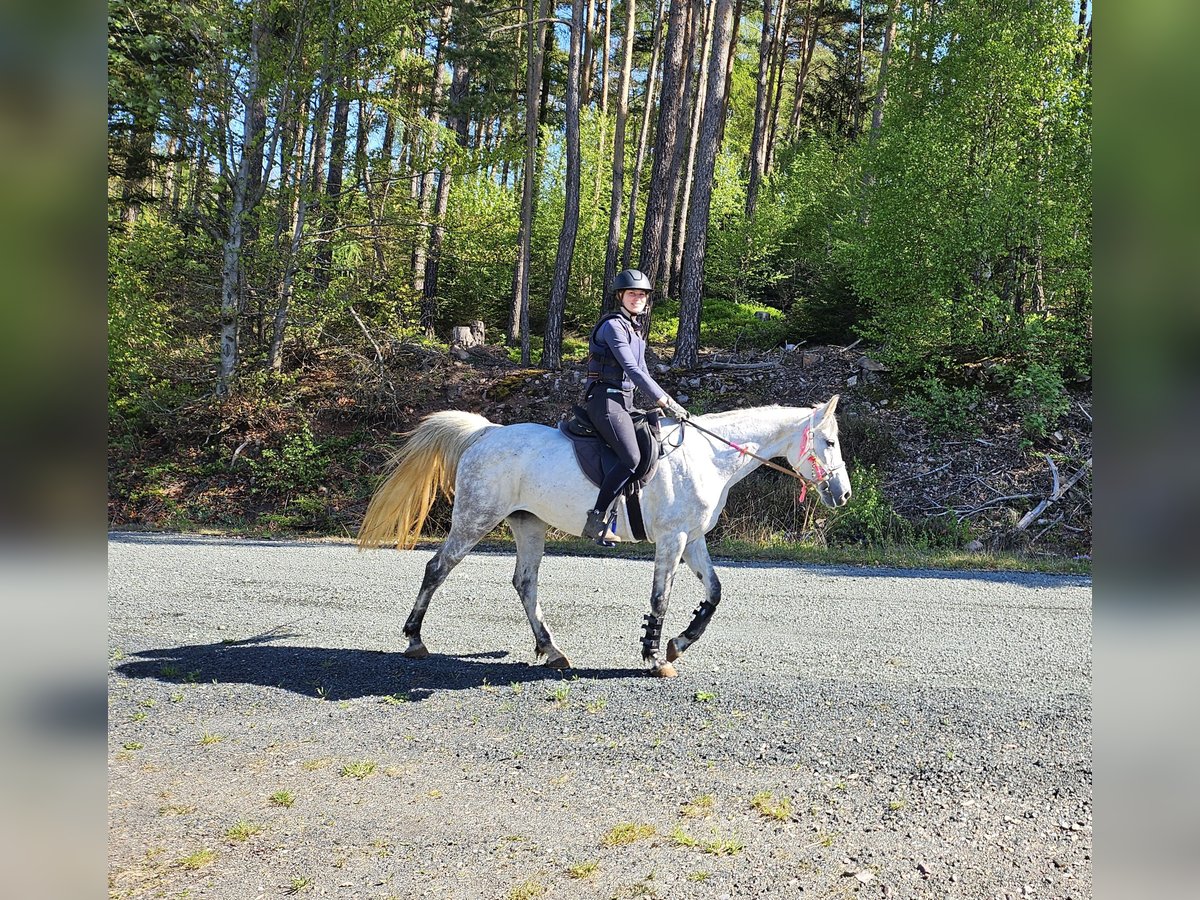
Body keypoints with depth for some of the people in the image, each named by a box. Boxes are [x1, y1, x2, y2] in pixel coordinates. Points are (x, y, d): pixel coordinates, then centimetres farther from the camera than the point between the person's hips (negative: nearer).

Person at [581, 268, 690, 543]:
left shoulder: (635, 328, 18)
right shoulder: (614, 325, -11)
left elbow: (641, 371, 21)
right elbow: (632, 369, -19)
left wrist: (664, 402, 11)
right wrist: (666, 402, -20)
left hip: (624, 401, 10)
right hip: (605, 399, -10)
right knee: (631, 458, -22)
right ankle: (596, 519, -19)